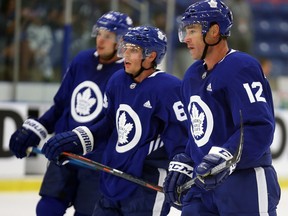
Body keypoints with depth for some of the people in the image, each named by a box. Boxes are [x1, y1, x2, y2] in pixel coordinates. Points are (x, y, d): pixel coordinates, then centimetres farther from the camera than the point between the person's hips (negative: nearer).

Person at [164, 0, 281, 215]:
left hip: (245, 185, -9)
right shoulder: (192, 76, 15)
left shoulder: (241, 67, -15)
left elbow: (259, 128, -24)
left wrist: (223, 159, -34)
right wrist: (183, 166, 19)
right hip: (203, 182, 9)